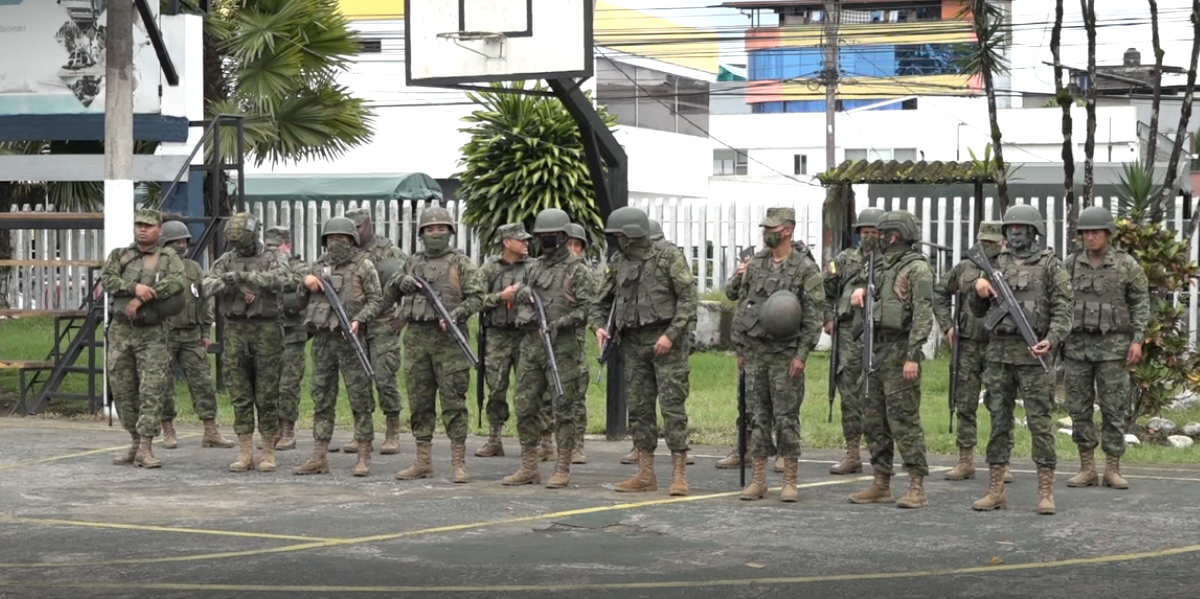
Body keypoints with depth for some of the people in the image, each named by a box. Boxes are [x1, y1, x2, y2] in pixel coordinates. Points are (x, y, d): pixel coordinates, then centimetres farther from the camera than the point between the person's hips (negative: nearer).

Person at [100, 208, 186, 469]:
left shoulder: (169, 258, 5)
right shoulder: (119, 255, 11)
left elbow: (176, 282, -15)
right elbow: (107, 280, -6)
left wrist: (142, 298, -19)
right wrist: (135, 287, -22)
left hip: (152, 333, -3)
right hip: (121, 330, 3)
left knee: (152, 390, -10)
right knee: (122, 389, 7)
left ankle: (145, 448, -10)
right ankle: (135, 441, 19)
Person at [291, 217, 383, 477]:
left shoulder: (363, 265, 1)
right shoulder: (319, 265, 16)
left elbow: (376, 299, -3)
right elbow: (302, 300, 22)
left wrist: (358, 320, -18)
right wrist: (306, 282, 2)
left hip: (349, 338, -5)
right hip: (322, 338, 5)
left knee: (360, 398, -4)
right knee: (322, 399, 7)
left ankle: (364, 457, 0)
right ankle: (319, 457, 11)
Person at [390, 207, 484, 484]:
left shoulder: (461, 263, 3)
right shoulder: (413, 262, 17)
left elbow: (476, 296, -3)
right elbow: (390, 290, 27)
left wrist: (457, 313, -19)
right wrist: (401, 281, 4)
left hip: (449, 337, -5)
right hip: (417, 337, 5)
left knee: (453, 399, -6)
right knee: (419, 400, 7)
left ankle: (459, 462, -3)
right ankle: (423, 461, 14)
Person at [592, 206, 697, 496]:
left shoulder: (670, 257, -7)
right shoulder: (619, 263, 11)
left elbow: (689, 298, -11)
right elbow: (603, 301, 18)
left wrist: (671, 334, -18)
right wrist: (599, 325, -2)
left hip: (666, 341, -6)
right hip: (634, 343, 6)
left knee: (672, 406, -8)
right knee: (639, 407, 7)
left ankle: (679, 474, -7)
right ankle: (645, 474, 13)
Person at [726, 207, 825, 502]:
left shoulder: (806, 268, -6)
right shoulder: (755, 264, 9)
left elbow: (814, 316, -8)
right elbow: (741, 304, 14)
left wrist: (801, 355, -14)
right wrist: (741, 348, 11)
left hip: (785, 354, -5)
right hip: (754, 352, 5)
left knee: (786, 418, -2)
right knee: (758, 417, 7)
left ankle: (790, 482, 3)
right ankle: (758, 480, 11)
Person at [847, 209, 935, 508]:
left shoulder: (917, 269, -11)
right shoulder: (882, 266, 17)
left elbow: (923, 316, -18)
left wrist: (912, 357, -24)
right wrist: (860, 291, 6)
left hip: (900, 352, -9)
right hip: (876, 349, 9)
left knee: (904, 419, -10)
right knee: (873, 420, 10)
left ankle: (917, 487, -9)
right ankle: (881, 484, 17)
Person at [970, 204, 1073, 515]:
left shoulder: (1050, 264, 0)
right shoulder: (998, 263, 14)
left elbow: (1063, 308, -7)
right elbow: (979, 311, 19)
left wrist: (1051, 340, -22)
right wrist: (979, 291, -3)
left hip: (1032, 352, -5)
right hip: (999, 351, 5)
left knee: (1039, 420, -4)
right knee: (998, 420, 7)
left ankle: (1046, 491, -1)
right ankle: (995, 490, 11)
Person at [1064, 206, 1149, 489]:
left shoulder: (1127, 264, -1)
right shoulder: (1071, 264, 5)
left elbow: (1141, 304, 0)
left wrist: (1137, 340, -8)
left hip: (1113, 345, -2)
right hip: (1077, 345, 2)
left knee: (1114, 409, -1)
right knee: (1079, 408, 4)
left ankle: (1113, 469, 6)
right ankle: (1087, 468, 12)